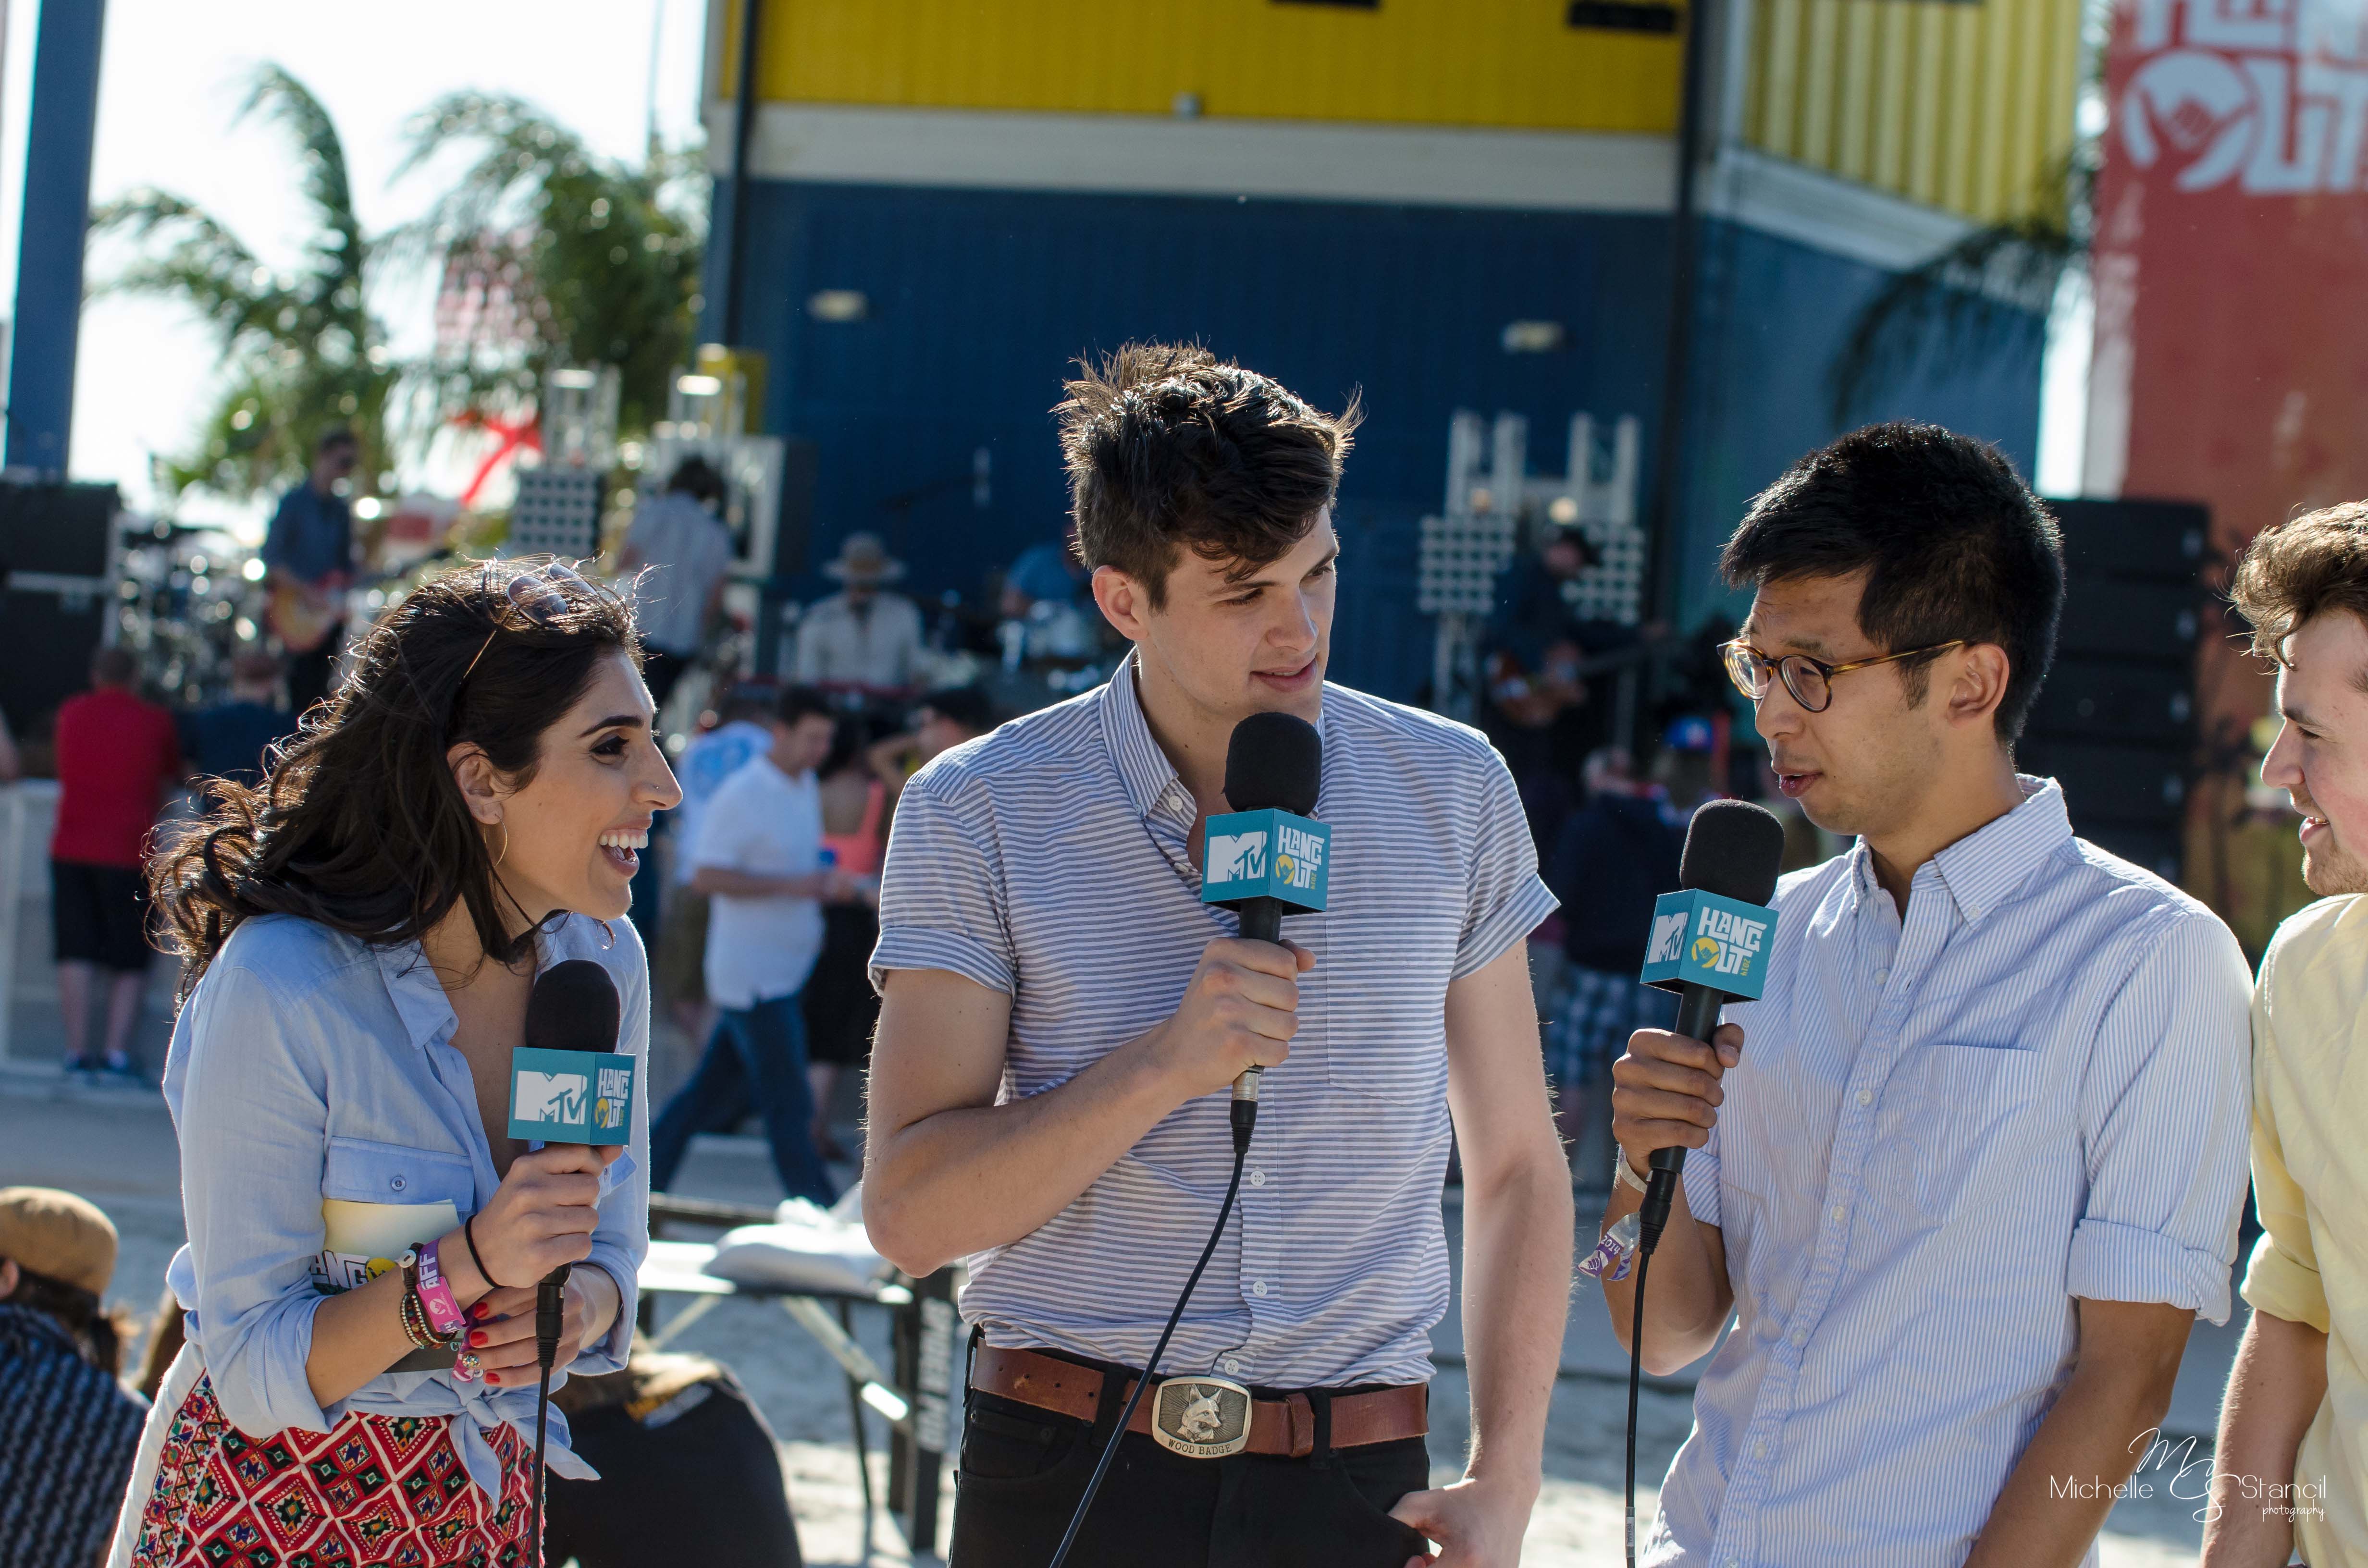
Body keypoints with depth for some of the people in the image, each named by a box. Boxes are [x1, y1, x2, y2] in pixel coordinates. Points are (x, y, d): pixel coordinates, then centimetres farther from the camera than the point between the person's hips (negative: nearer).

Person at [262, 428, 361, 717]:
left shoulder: (341, 510, 15)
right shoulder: (294, 503, -5)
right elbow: (272, 557, -11)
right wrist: (306, 593, -19)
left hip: (331, 614, 6)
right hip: (299, 614, -6)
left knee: (319, 686, 6)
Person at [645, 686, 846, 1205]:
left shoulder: (807, 787, 13)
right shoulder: (741, 796, -15)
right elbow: (705, 876, -19)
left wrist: (827, 883, 10)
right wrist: (792, 886, -24)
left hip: (787, 969, 9)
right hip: (752, 975, -9)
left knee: (718, 1091, 13)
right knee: (788, 1102, -6)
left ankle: (644, 1174, 24)